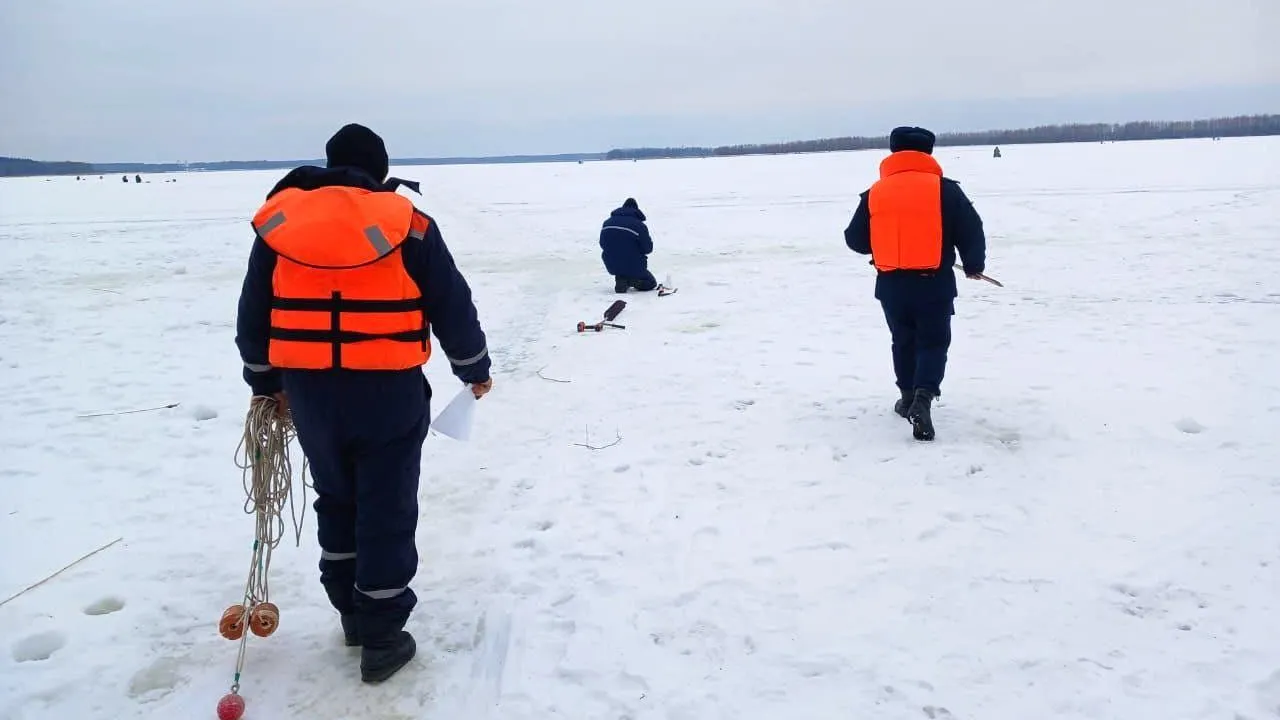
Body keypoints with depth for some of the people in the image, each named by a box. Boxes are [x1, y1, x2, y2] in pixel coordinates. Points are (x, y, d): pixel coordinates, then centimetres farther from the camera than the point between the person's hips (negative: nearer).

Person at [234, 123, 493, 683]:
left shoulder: (279, 222, 5)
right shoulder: (407, 224, -3)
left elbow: (253, 315, 9)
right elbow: (453, 307, 0)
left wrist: (266, 382, 21)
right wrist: (475, 369, 13)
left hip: (309, 393, 3)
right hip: (389, 392, -3)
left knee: (337, 501, 22)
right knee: (386, 512, 6)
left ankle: (352, 613, 32)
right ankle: (382, 638, 12)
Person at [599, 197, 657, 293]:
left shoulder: (607, 223, 1)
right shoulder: (639, 225, -13)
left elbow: (602, 244, 9)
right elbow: (648, 248, -9)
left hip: (612, 266, 4)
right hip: (633, 267, -4)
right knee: (651, 283, 20)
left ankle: (621, 279, 6)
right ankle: (631, 280, -11)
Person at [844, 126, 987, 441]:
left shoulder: (874, 193, 1)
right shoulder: (944, 189, -5)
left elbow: (855, 239, 9)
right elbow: (971, 231, -4)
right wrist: (973, 266, 14)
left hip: (891, 284, 3)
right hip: (934, 284, -2)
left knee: (904, 341, 21)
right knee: (933, 342, 7)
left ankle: (909, 398, 28)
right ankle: (923, 397, -14)